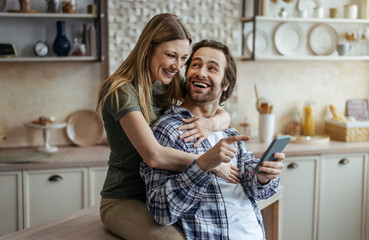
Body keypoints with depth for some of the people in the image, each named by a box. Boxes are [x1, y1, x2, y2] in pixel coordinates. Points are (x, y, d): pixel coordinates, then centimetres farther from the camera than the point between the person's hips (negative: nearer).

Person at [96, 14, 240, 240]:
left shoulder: (170, 85, 6)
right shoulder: (122, 91, -18)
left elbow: (224, 115, 4)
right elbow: (154, 155, -29)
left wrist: (212, 123, -19)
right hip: (124, 201, -6)